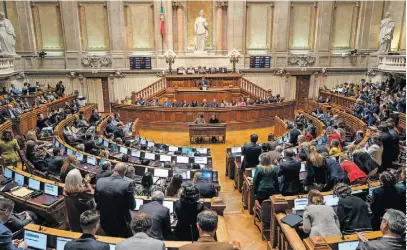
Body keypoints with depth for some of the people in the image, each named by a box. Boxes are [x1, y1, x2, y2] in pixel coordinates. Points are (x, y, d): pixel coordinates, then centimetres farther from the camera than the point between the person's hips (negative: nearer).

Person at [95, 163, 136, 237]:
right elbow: (132, 206, -15)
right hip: (121, 223, -4)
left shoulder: (100, 181, -10)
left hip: (105, 222, 4)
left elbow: (96, 200, 5)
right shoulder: (127, 184, -24)